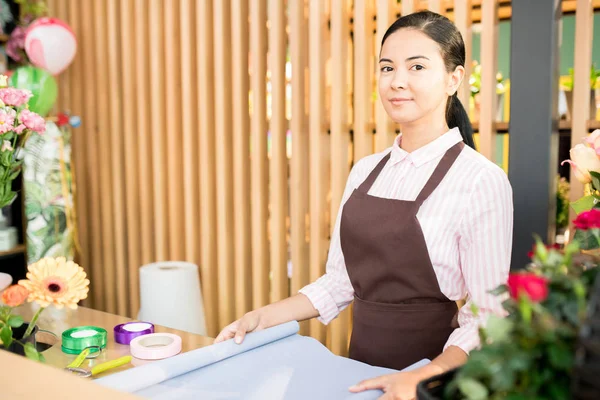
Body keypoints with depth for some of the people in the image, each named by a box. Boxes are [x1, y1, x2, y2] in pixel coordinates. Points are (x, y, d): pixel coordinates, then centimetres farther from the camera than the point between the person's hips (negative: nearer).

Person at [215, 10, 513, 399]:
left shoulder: (481, 180, -15)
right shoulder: (365, 171, 2)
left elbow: (486, 316, -16)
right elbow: (340, 280, 7)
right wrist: (263, 318, -1)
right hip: (360, 364, 6)